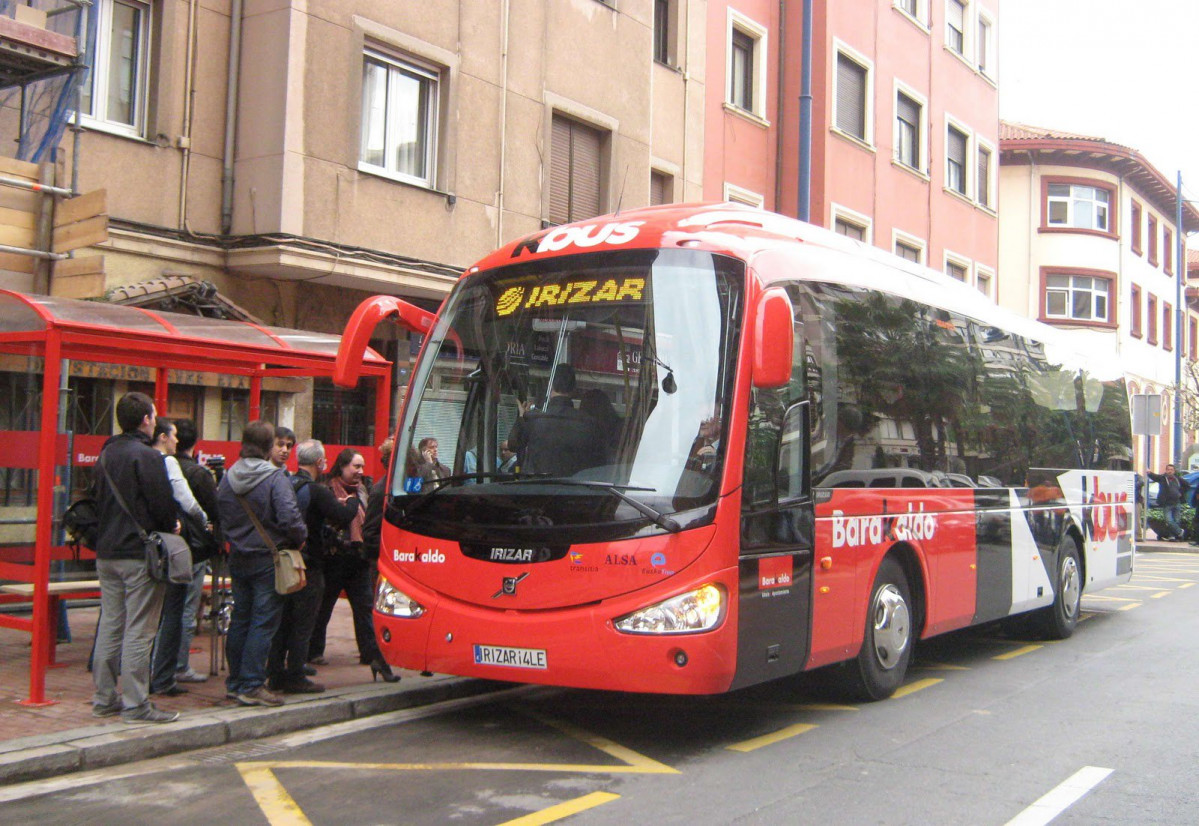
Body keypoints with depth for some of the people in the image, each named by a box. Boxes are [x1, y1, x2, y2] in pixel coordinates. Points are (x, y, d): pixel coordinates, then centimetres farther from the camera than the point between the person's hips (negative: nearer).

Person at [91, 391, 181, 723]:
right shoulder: (147, 455, -14)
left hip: (106, 552, 8)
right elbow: (163, 503, -15)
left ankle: (104, 699, 18)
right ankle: (135, 704, -2)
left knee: (110, 626, 13)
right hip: (141, 553, -8)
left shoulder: (107, 453, 13)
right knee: (139, 630, -4)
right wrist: (170, 529, 3)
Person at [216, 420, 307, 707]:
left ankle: (235, 683, 22)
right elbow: (289, 517, -24)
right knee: (263, 623, -1)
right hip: (268, 560, -6)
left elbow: (219, 516, 11)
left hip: (238, 559, 7)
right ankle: (251, 686, -1)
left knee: (240, 620, 15)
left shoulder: (227, 478, 4)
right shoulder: (276, 478, -16)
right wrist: (300, 537, -7)